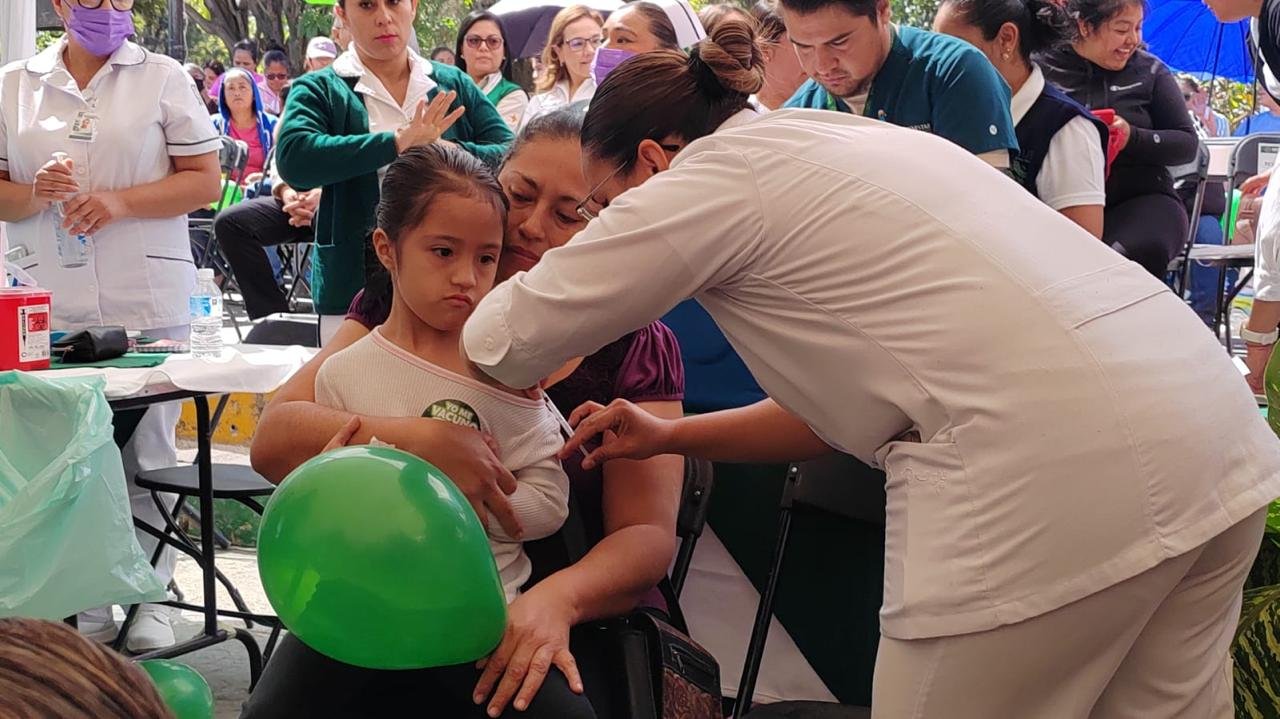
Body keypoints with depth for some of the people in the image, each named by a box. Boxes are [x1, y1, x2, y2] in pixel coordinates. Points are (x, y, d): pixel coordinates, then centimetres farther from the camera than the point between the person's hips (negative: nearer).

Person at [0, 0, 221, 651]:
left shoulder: (162, 78, 4)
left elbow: (205, 181, 0)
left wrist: (120, 201, -13)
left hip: (146, 304, -2)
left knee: (147, 456, 3)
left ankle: (148, 601, 13)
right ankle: (87, 605, 14)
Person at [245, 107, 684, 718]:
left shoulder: (636, 346, 3)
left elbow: (648, 535, -4)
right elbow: (272, 441, -6)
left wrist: (556, 598, -26)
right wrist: (417, 441, -25)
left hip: (569, 617, -1)